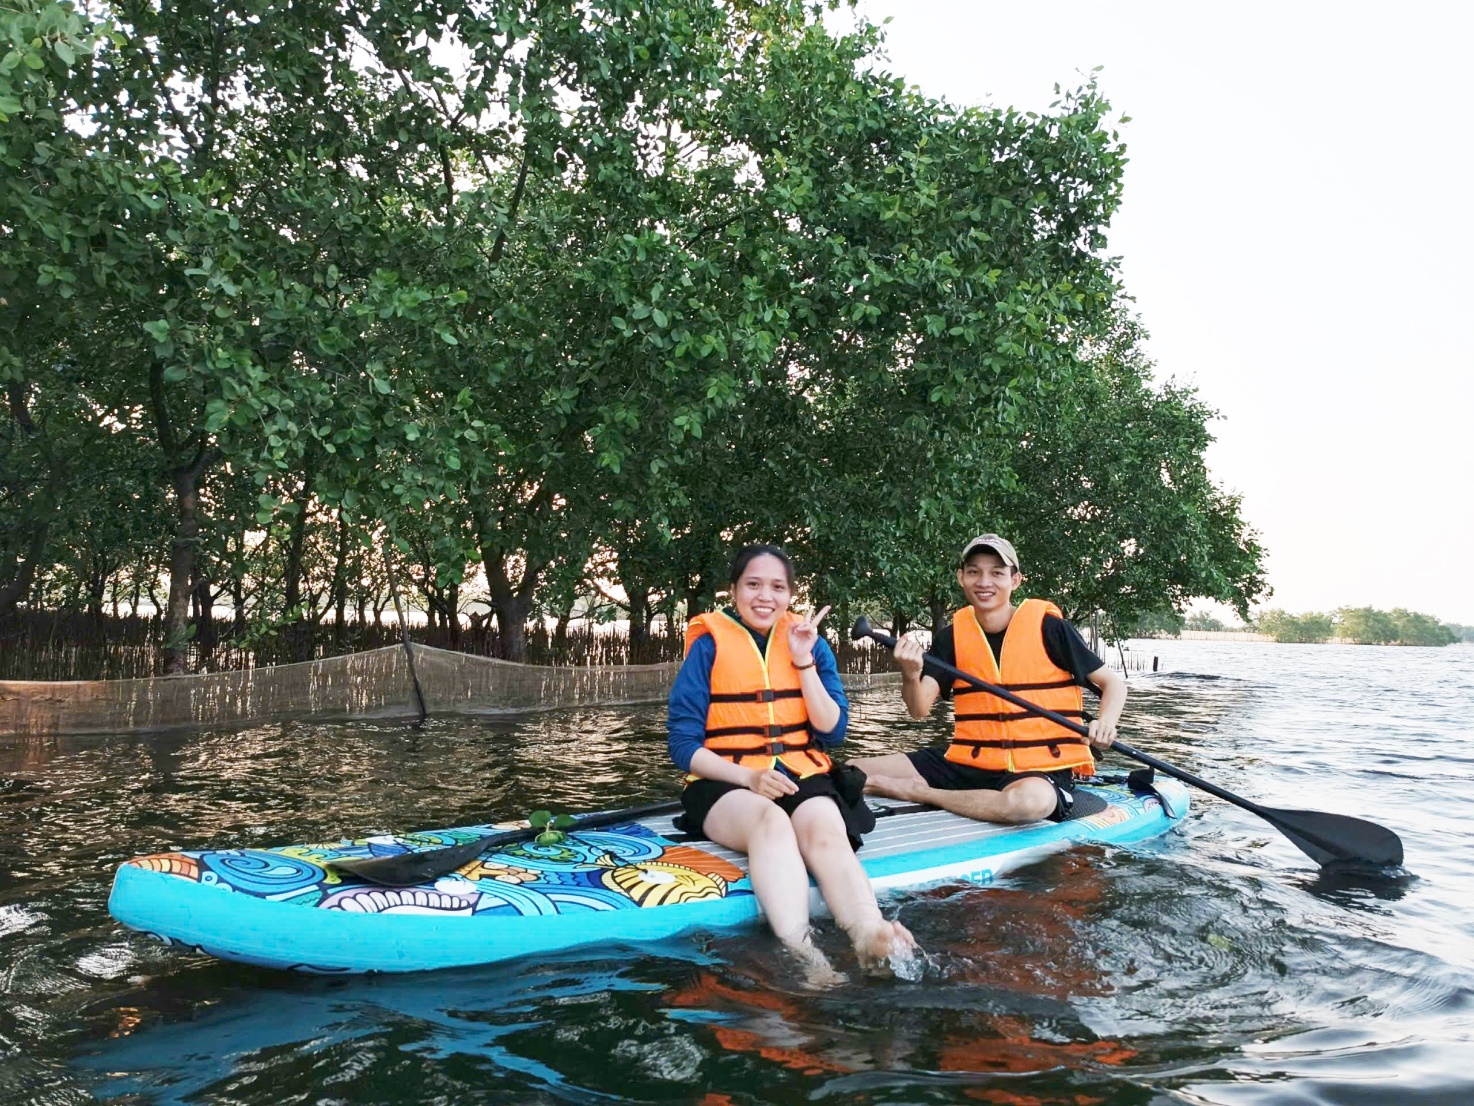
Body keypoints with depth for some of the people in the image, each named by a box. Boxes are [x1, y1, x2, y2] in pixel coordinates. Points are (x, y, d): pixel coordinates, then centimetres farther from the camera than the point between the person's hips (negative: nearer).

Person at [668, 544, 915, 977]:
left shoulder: (812, 644, 12)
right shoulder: (708, 646, 3)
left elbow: (833, 733, 6)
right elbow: (684, 746, 0)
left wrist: (804, 664, -4)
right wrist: (749, 777, -16)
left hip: (803, 778, 3)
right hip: (726, 784, -2)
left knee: (826, 830, -33)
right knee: (770, 821, -37)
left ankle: (871, 938, -57)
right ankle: (800, 953, -56)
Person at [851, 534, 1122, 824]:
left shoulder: (1047, 627, -5)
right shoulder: (953, 636, 4)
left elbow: (1113, 683, 2)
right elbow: (920, 709, -6)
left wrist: (1105, 723, -19)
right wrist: (911, 677, -29)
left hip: (1042, 769, -2)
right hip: (969, 763, 2)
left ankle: (917, 793, -18)